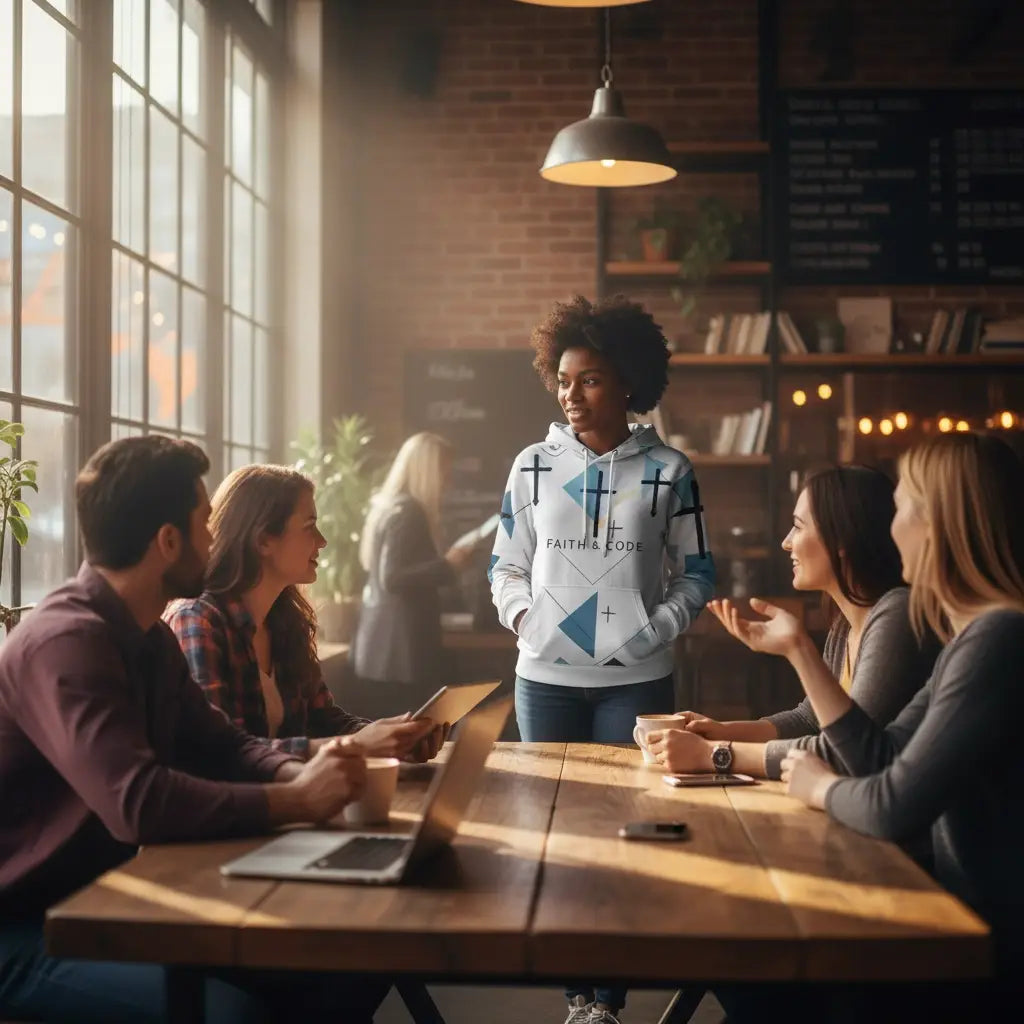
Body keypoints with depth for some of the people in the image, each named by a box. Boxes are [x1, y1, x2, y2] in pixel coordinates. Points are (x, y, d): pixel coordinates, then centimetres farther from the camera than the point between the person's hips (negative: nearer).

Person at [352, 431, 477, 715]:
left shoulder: (391, 506, 14)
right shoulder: (407, 513, -16)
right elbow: (392, 578, -23)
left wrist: (443, 563, 19)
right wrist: (447, 565, -20)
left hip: (389, 643, 10)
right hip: (400, 646, -10)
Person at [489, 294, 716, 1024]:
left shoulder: (668, 469, -1)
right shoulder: (534, 465, 4)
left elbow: (696, 574, 4)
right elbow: (506, 565, 10)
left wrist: (658, 629, -11)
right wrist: (523, 617, -7)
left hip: (636, 681, -2)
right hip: (547, 677, 2)